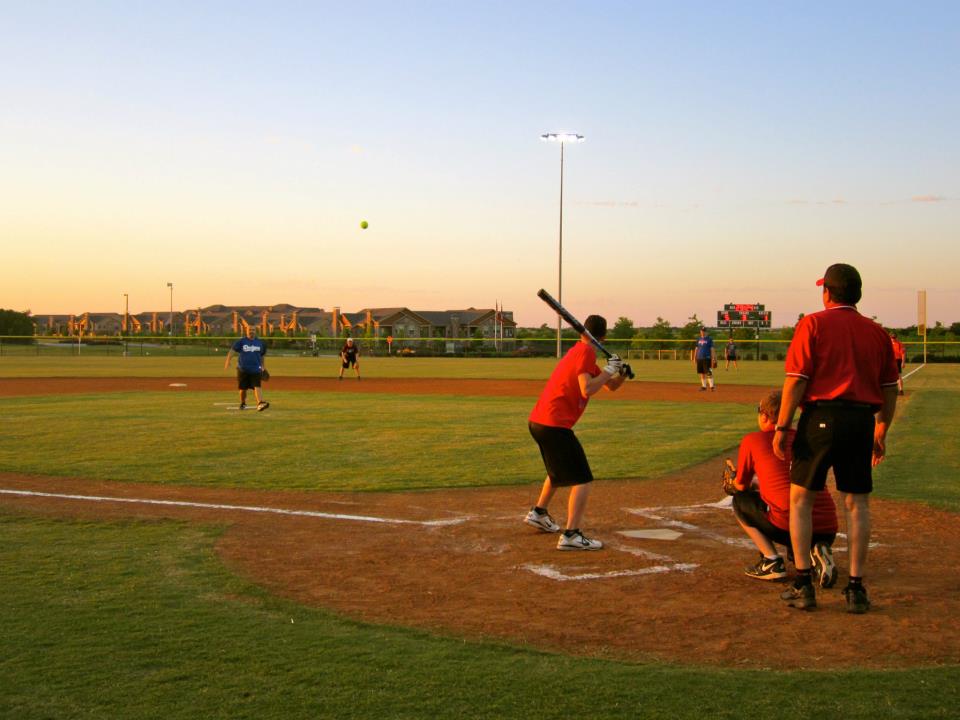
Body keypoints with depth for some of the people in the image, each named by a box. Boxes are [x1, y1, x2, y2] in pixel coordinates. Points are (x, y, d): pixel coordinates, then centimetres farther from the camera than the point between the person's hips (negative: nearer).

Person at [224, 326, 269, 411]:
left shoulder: (260, 343, 9)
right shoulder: (241, 341, 0)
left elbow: (262, 355, 22)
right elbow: (232, 350, -9)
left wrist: (263, 366, 21)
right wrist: (228, 360, -24)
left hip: (255, 370, 0)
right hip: (243, 370, 0)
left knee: (257, 387, -16)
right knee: (243, 388, 10)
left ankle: (260, 403, -32)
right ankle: (242, 403, 33)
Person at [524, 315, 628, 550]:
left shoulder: (579, 351, 19)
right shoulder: (586, 351, -10)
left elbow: (610, 386, 23)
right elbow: (587, 390, -23)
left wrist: (620, 373, 4)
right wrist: (609, 369, -12)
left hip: (538, 421, 10)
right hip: (554, 424, -10)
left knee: (559, 470, 32)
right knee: (582, 479, -9)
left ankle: (538, 513, 45)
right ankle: (571, 535, -14)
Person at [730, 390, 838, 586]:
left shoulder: (752, 440, 6)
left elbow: (741, 486, 17)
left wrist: (732, 481, 40)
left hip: (789, 526, -5)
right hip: (828, 530, 5)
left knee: (740, 500, 20)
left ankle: (772, 561, 6)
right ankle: (817, 552, 2)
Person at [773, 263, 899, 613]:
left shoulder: (813, 324, -3)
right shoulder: (877, 332, 10)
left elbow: (796, 380, -10)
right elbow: (890, 389, 12)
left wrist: (782, 427, -7)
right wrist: (881, 433, 20)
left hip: (821, 417, -3)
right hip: (862, 421, 4)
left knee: (801, 499, 8)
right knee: (857, 504, 9)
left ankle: (803, 585, 5)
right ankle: (856, 588, 10)